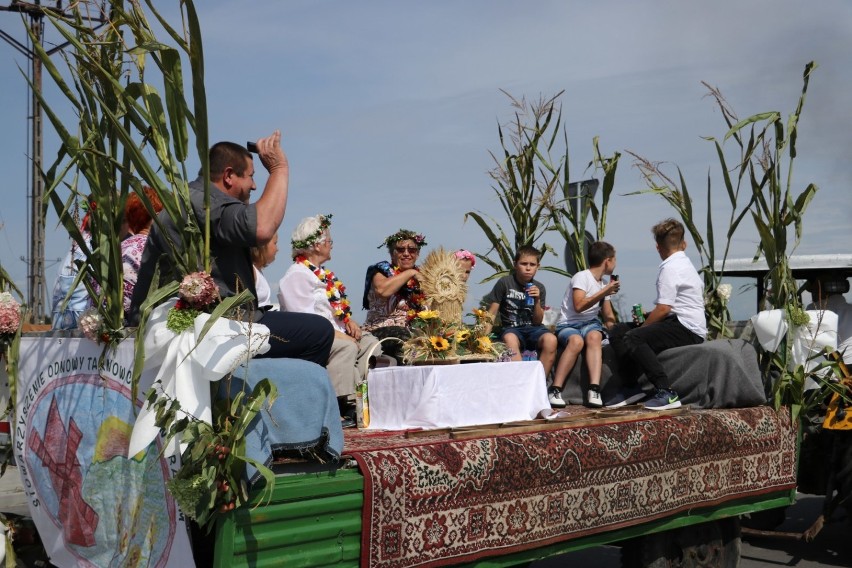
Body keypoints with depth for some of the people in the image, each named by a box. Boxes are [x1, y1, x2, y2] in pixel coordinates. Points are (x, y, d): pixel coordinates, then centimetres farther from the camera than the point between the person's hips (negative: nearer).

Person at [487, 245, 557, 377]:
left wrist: (537, 300, -11)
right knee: (509, 338, -39)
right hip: (511, 328, -2)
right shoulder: (504, 283, -2)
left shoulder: (539, 287, 6)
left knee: (551, 339, -31)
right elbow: (492, 313, 0)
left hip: (533, 328, 2)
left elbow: (537, 321, 5)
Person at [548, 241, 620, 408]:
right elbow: (579, 306, -23)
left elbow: (608, 318, 19)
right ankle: (555, 390, -32)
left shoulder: (604, 284, 15)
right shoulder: (582, 277, -8)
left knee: (594, 336, -31)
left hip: (590, 323, 5)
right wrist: (605, 292, -22)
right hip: (568, 324, -5)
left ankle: (594, 389, -40)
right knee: (576, 340, -37)